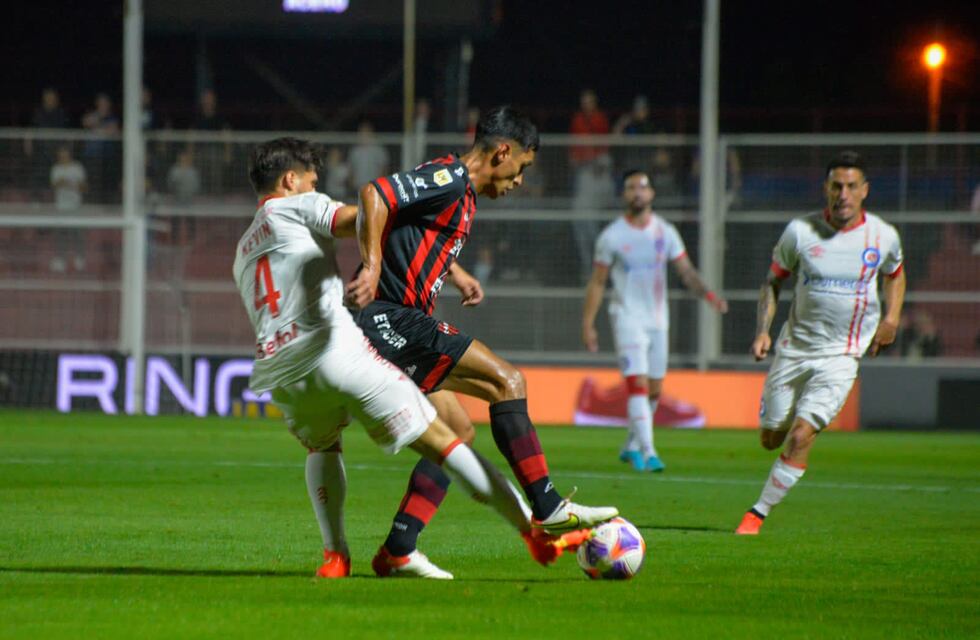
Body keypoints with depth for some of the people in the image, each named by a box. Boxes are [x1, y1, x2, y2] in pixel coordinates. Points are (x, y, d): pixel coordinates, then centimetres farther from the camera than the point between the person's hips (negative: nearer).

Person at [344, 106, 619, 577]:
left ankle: (397, 551, 7)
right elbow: (375, 194, -23)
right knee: (507, 382, -12)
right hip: (394, 321, -11)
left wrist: (457, 274, 33)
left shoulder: (461, 192, 21)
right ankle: (548, 510, -12)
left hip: (390, 327, 11)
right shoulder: (449, 179, -10)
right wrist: (373, 266, -29)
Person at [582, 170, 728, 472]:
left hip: (658, 319, 5)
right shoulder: (612, 236, -4)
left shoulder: (665, 232, 4)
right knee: (638, 385, -17)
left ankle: (631, 447, 28)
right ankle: (647, 453, -21)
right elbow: (597, 282, 1)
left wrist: (708, 294, -19)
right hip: (627, 318, -5)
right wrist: (587, 325, -2)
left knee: (654, 390, 10)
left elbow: (686, 271, 0)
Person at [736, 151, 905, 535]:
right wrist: (762, 331, -7)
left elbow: (895, 273, 18)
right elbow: (773, 281, 7)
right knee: (771, 439, 6)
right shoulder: (800, 232, -6)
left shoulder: (883, 236, -4)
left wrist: (891, 318, 2)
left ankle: (758, 514, -7)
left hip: (840, 356, -2)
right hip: (793, 348, 2)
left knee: (800, 437, -17)